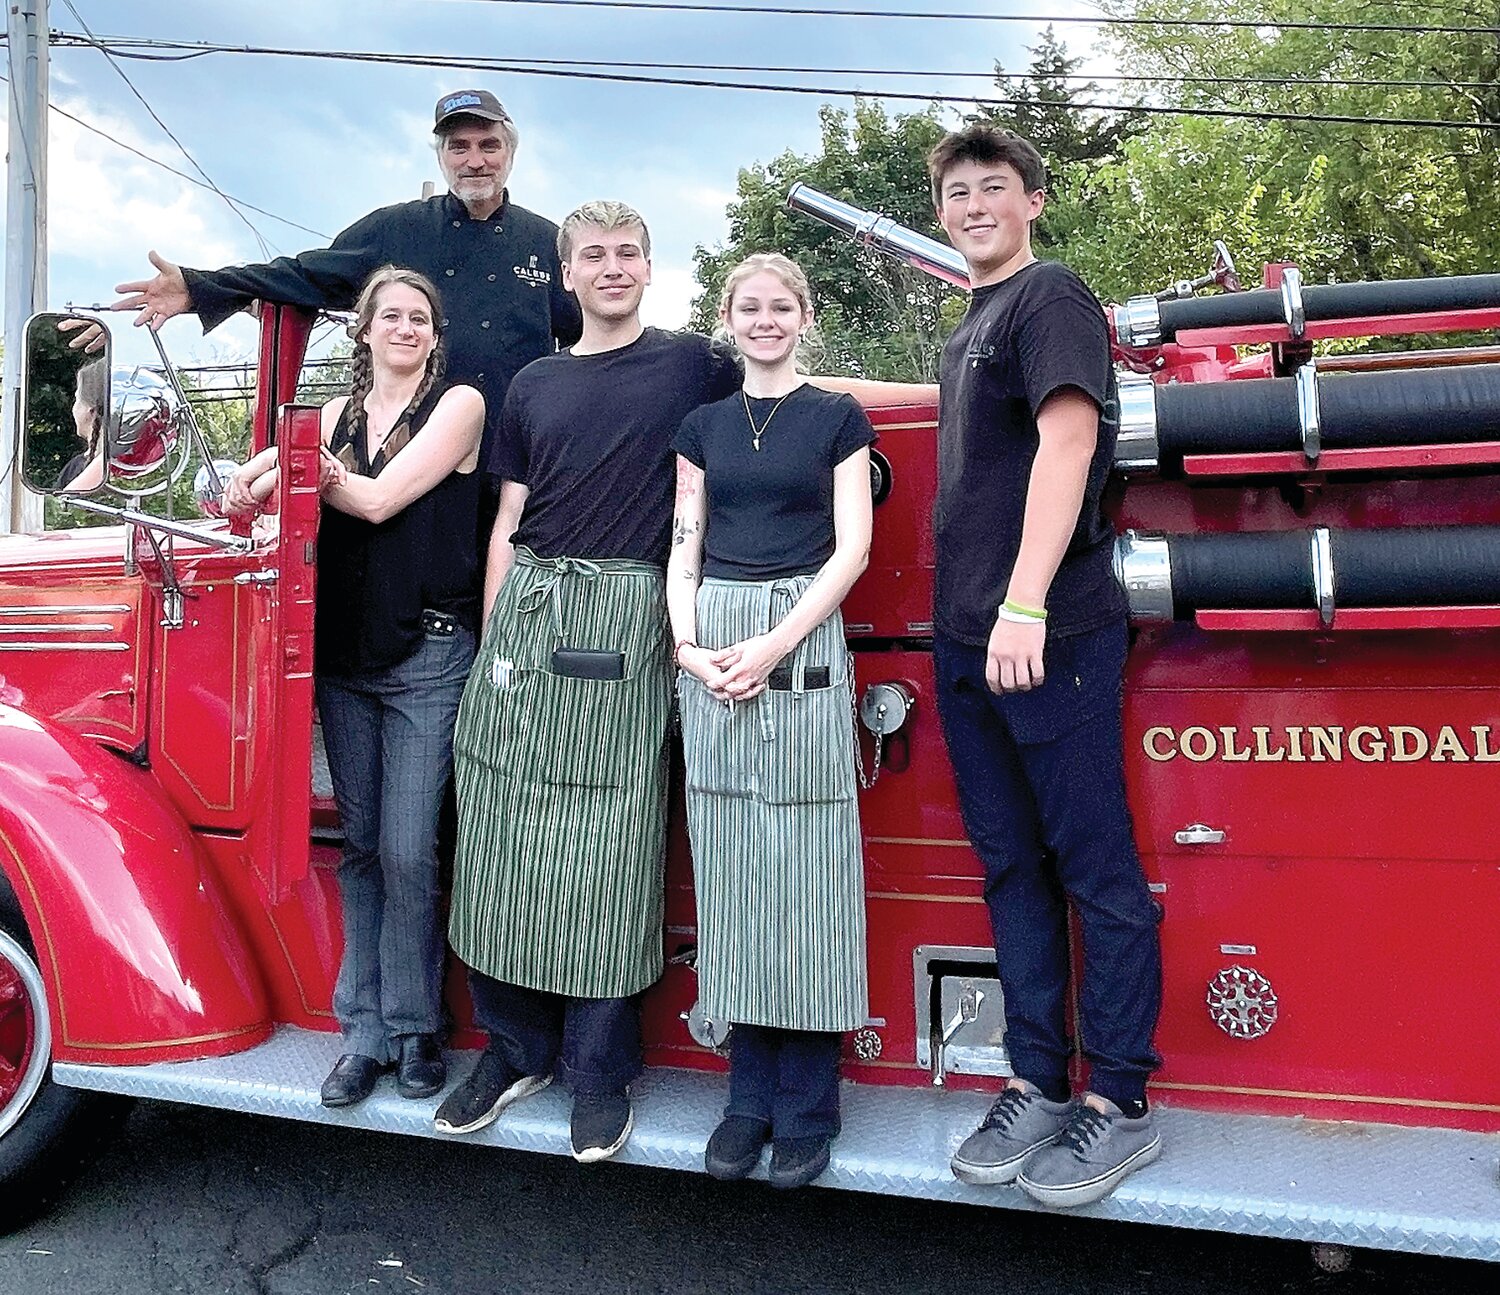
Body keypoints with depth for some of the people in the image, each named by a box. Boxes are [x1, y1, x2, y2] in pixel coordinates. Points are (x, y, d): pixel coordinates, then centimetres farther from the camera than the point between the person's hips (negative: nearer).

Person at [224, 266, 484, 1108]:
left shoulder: (458, 404, -2)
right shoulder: (340, 414, 14)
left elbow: (379, 500, -11)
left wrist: (294, 463, -3)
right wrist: (274, 475, -13)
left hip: (428, 659, -5)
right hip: (345, 656, 5)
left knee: (407, 853, -5)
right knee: (360, 846, 8)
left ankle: (415, 1028, 12)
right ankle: (366, 1030, 18)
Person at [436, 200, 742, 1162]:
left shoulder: (693, 363, 9)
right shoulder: (534, 385, 18)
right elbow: (509, 524, 16)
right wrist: (492, 640, 8)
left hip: (626, 617, -3)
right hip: (526, 610, 4)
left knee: (607, 846, -2)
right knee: (504, 831, 3)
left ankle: (601, 1068, 12)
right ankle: (516, 1046, 19)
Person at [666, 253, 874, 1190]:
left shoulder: (837, 418, 7)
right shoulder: (704, 426, 16)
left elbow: (852, 549, -2)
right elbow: (684, 550, 12)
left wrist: (775, 645, -13)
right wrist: (687, 645, -6)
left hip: (804, 646, -3)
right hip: (710, 651, 3)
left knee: (802, 865, -3)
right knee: (731, 865, 4)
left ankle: (807, 1109, 8)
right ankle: (750, 1095, 15)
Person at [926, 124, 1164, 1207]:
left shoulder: (1051, 298, -5)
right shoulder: (971, 327, 20)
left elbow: (1068, 437, -17)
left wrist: (1026, 606, -26)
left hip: (1051, 632, -9)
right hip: (966, 635, 9)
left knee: (1094, 864, 0)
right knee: (1012, 865, 11)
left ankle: (1121, 1104, 11)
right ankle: (1038, 1088, 21)